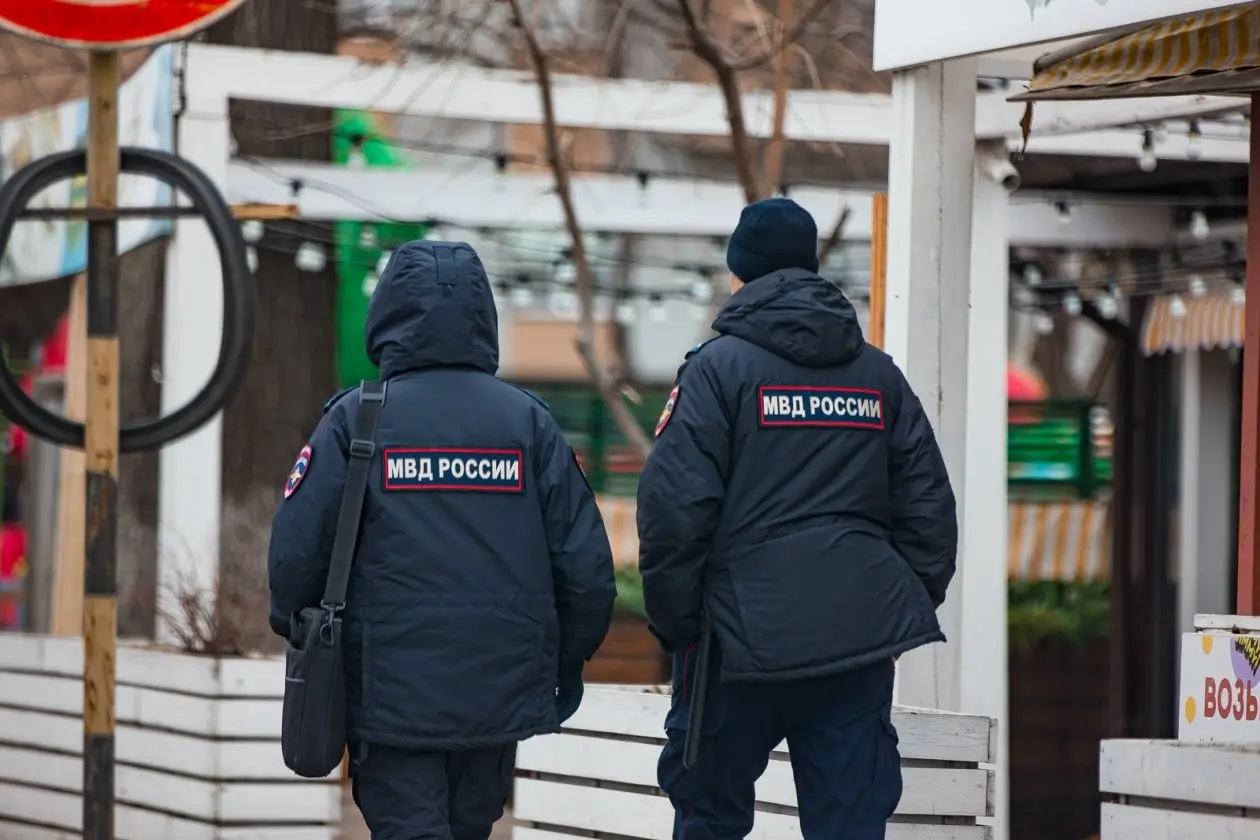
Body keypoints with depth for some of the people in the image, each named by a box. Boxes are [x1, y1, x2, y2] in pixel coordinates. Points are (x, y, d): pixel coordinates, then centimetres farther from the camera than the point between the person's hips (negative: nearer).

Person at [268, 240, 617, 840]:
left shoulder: (355, 419, -6)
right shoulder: (527, 421, 2)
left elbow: (297, 548, -8)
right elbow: (585, 559, 1)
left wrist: (298, 632, 12)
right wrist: (570, 657, 16)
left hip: (390, 688, -3)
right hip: (502, 687, 3)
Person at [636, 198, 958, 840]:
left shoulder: (720, 366, -3)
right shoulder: (879, 375, 12)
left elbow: (675, 507, -10)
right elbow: (928, 508, 12)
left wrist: (673, 622, -2)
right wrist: (912, 605, 19)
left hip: (744, 639, -4)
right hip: (860, 639, 4)